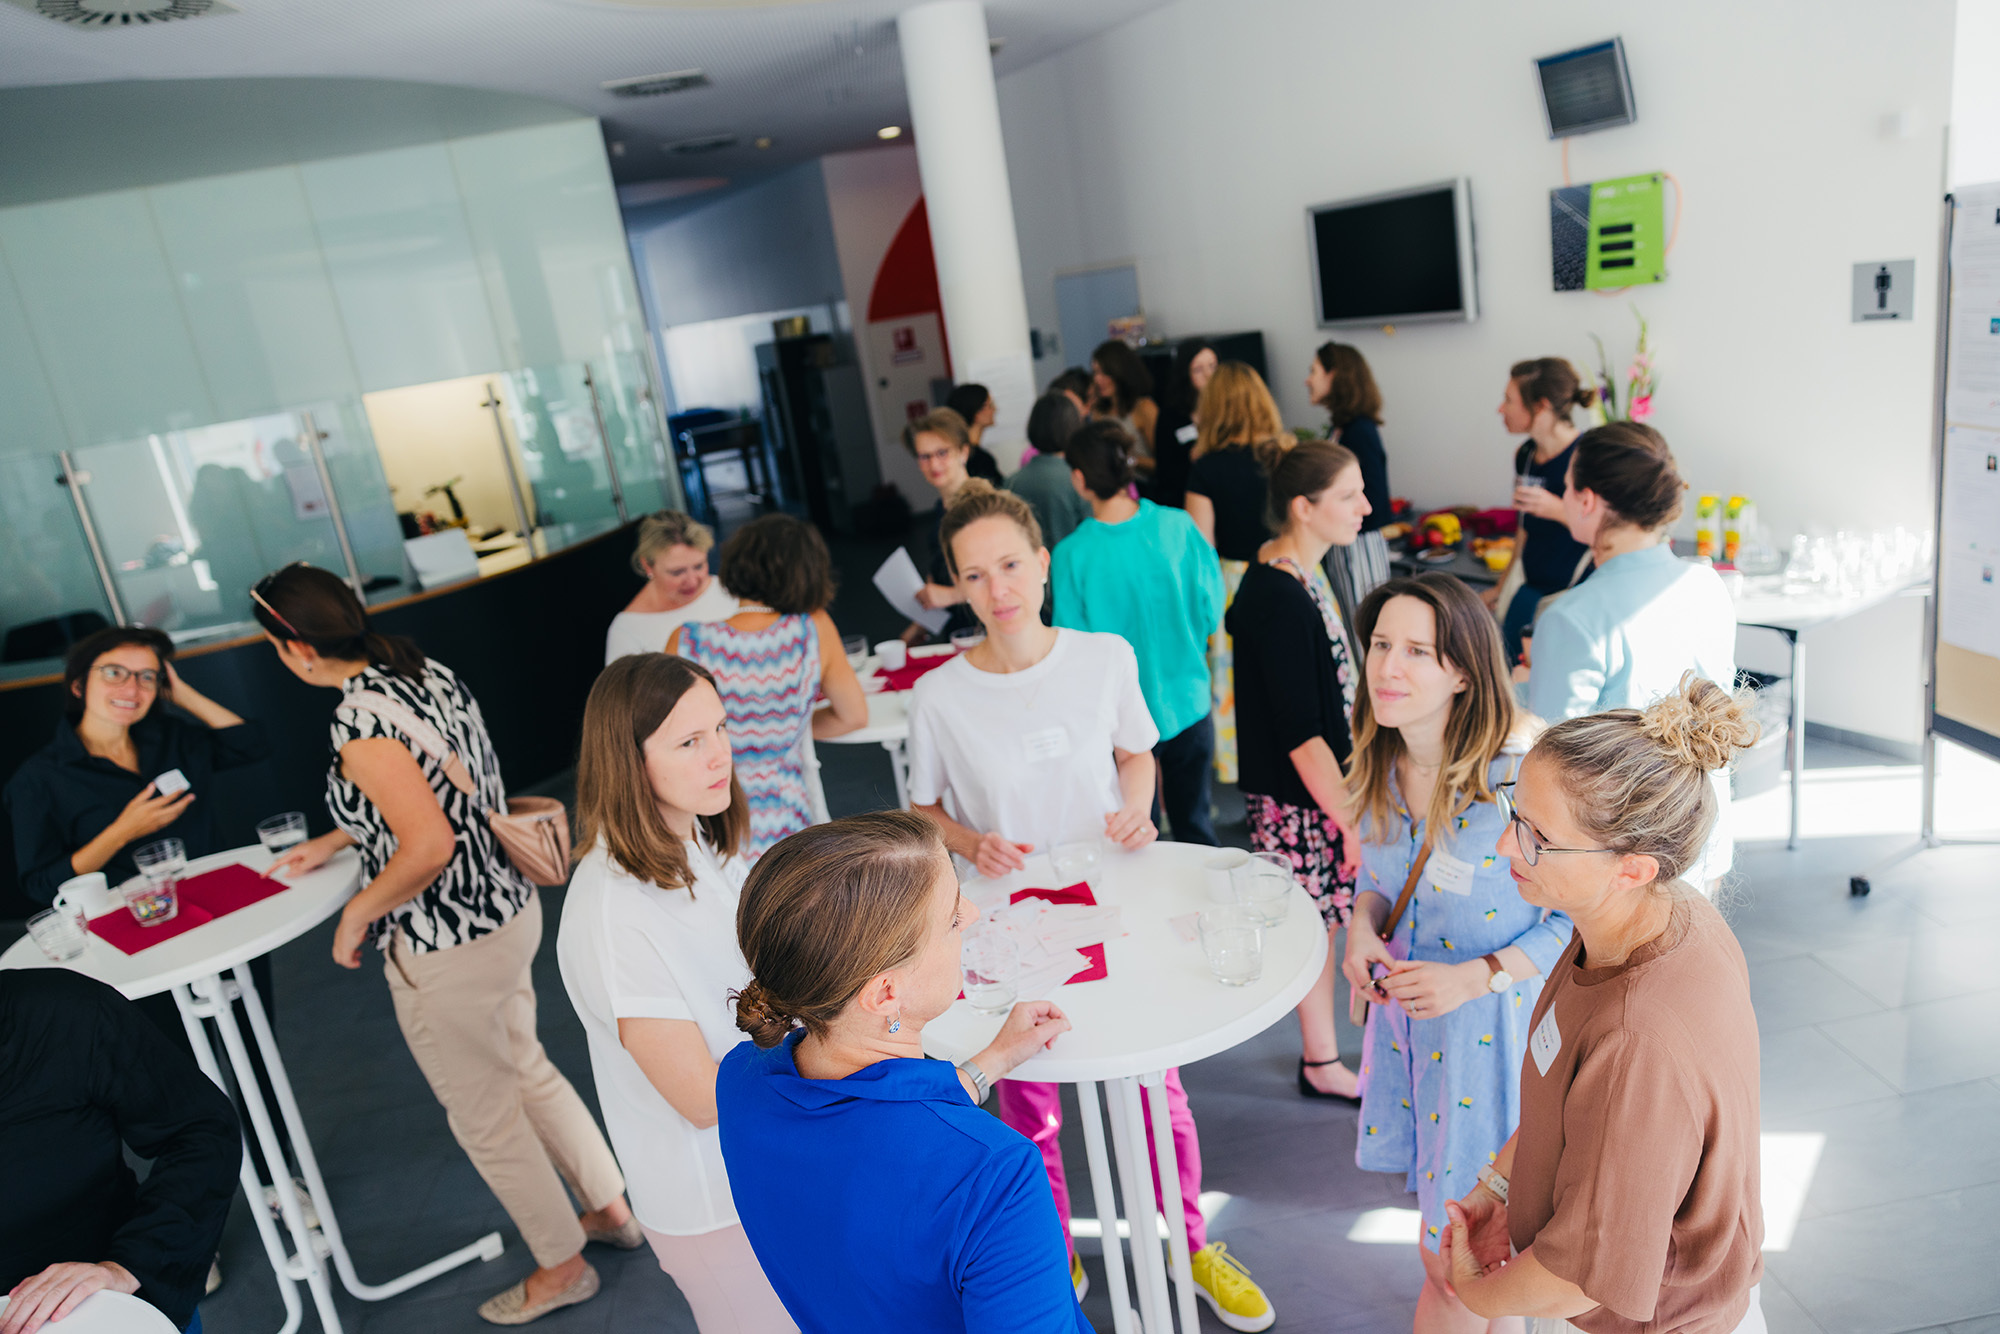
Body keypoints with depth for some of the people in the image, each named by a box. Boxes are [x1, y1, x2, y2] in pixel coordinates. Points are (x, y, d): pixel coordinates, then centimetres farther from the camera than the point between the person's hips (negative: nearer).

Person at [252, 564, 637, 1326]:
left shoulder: (360, 720, -26)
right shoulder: (425, 671, 1)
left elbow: (428, 846, -31)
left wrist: (357, 912, -14)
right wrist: (332, 843, 21)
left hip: (449, 950, -9)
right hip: (508, 908, 9)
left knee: (484, 1115, 14)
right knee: (527, 1070, 26)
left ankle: (562, 1266, 33)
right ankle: (609, 1207, 43)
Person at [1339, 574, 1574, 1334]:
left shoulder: (1524, 773, -26)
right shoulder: (1385, 761, -5)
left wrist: (1474, 977, -24)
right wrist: (1362, 925, -8)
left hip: (1493, 1019, -6)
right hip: (1406, 1004, 6)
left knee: (1451, 1256, 7)